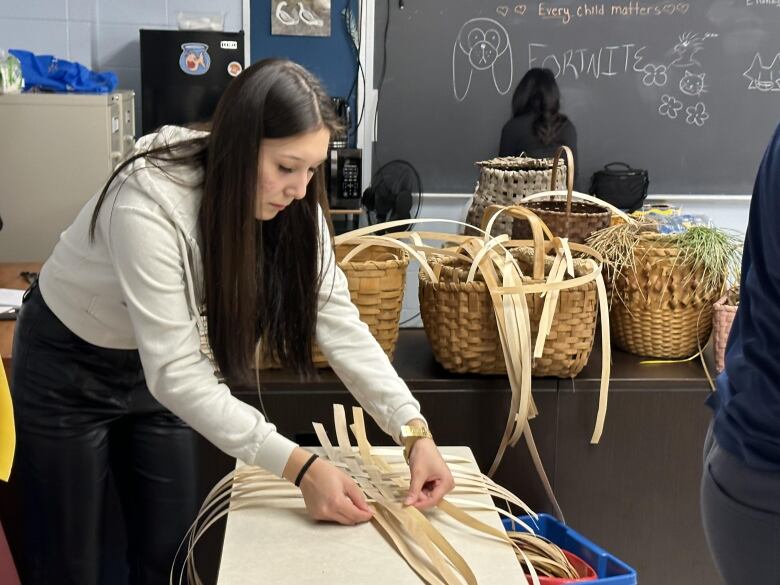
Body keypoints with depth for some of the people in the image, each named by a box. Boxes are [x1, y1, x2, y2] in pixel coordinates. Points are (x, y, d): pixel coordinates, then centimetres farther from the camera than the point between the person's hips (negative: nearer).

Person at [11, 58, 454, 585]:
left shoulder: (289, 205, -17)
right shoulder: (149, 203, -36)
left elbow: (337, 319, -18)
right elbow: (175, 372, -37)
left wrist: (415, 430, -29)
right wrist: (300, 466, -40)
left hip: (155, 370, 5)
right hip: (69, 364, -5)